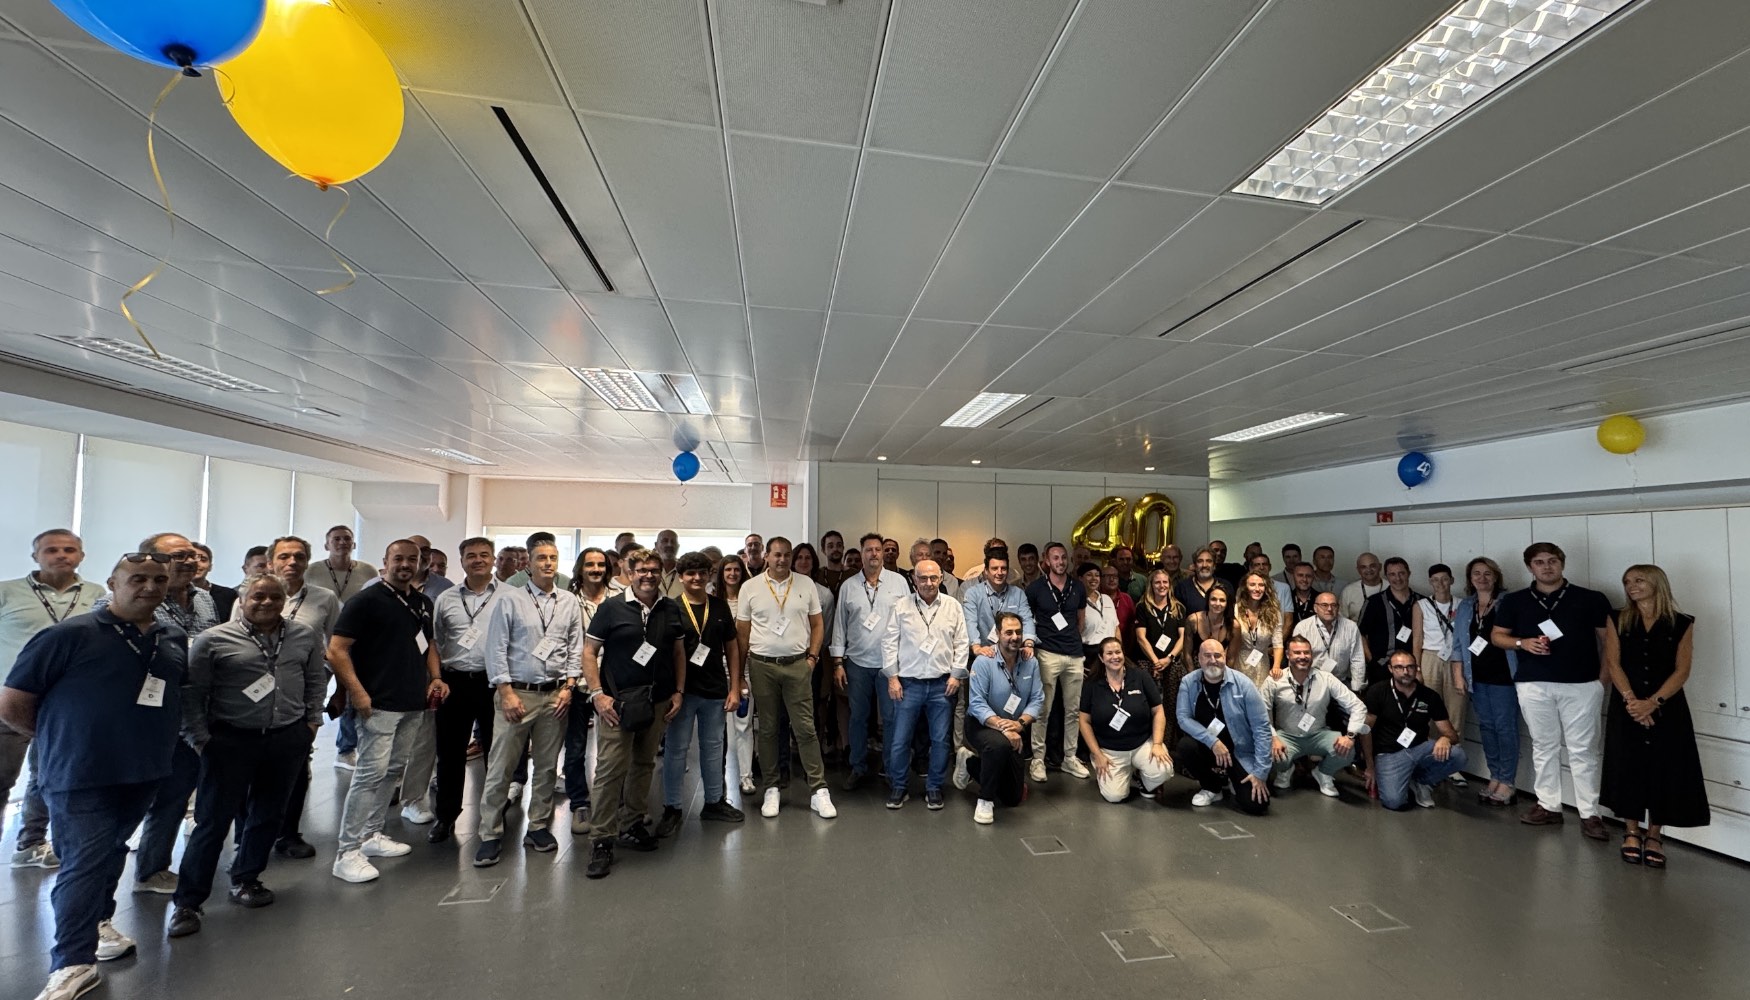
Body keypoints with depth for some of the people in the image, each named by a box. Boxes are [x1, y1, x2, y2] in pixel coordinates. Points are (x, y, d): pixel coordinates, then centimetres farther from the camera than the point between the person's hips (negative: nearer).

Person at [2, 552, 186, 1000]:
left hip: (144, 773, 6)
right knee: (84, 863, -4)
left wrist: (147, 738, 10)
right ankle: (72, 963, 8)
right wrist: (63, 737, 1)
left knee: (111, 853, 22)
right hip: (80, 776, -5)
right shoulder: (70, 635, -14)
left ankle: (98, 922, 41)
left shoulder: (175, 640, 3)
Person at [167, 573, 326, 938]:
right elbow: (191, 692, -4)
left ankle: (245, 880, 33)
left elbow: (316, 679, 12)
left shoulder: (306, 636, 3)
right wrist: (199, 738, -6)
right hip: (231, 741, -3)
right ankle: (187, 902, 17)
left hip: (288, 740, 3)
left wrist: (312, 722, 7)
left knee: (268, 816, 14)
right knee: (213, 820, 3)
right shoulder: (214, 639, -7)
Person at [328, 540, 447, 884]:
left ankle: (372, 835, 28)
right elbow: (336, 650, -12)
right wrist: (357, 692, -18)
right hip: (379, 704, -7)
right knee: (371, 773, -8)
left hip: (415, 704, 7)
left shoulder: (424, 603, 13)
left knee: (393, 771, 15)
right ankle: (347, 853, 2)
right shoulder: (366, 600, -8)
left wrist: (435, 677, 8)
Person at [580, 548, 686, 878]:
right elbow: (589, 652, -4)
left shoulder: (671, 610, 7)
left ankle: (632, 825, 31)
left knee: (644, 764, 14)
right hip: (617, 702, -4)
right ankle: (601, 841, 7)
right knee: (610, 768, -5)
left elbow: (678, 652, 13)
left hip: (657, 702, 4)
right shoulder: (611, 608, -5)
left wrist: (678, 692, 6)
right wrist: (597, 693, -12)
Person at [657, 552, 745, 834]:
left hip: (716, 691, 3)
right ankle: (672, 808, 21)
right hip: (683, 690, -2)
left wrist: (734, 688, 2)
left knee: (713, 747, 14)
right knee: (676, 748, 7)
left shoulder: (720, 606, 2)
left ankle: (714, 802, 28)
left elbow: (732, 648, 6)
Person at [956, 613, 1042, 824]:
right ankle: (986, 800, -18)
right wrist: (1002, 727, -36)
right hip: (982, 725, -5)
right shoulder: (983, 662, -19)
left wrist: (1020, 723, -27)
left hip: (1016, 731, 5)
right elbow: (977, 704, -24)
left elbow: (1037, 700, -9)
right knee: (1000, 744, -42)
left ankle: (971, 762, 33)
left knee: (1013, 799, 11)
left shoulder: (1031, 662, -6)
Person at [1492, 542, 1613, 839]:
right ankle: (1548, 806, 18)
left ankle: (1590, 814, 9)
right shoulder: (1514, 601, 6)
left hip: (1582, 684, -1)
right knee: (1543, 747, 9)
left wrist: (1605, 674, -4)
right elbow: (1497, 635, 10)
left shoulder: (1590, 599, 2)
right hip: (1533, 685, 2)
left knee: (1583, 749, 1)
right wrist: (1522, 642, -9)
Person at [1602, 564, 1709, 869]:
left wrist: (1653, 702, -16)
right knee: (1627, 767, 2)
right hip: (1626, 708, 0)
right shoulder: (1618, 621, 3)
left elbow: (1682, 670, -4)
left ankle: (1654, 835, 16)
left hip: (1667, 709, 0)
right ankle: (1632, 832, 16)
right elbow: (1612, 663, -3)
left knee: (1664, 770, 2)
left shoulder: (1681, 624, 1)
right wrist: (1631, 700, -15)